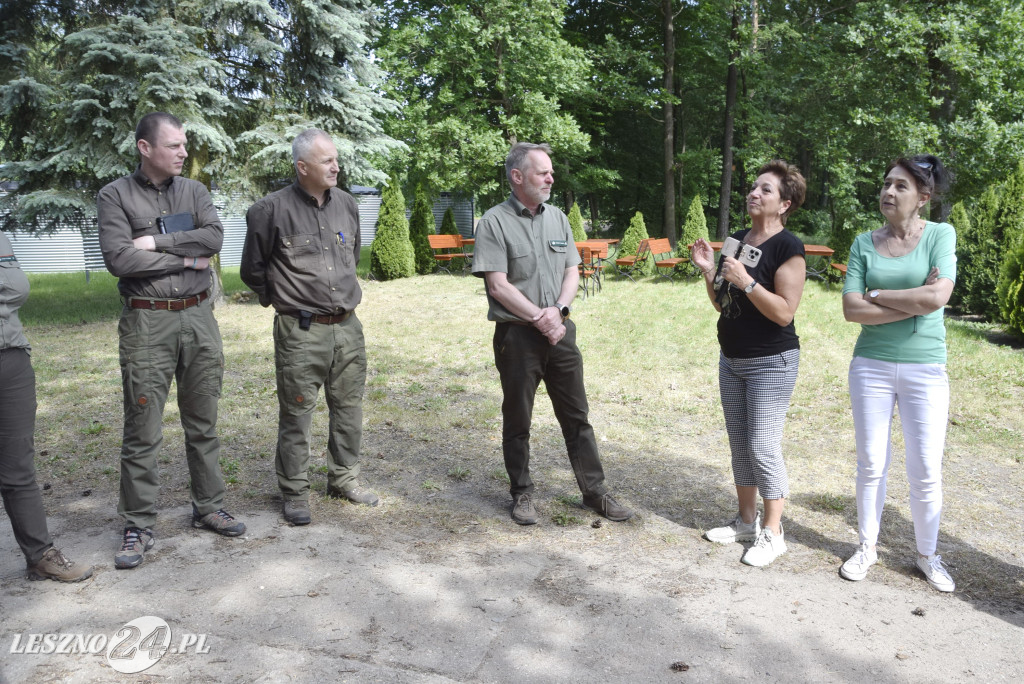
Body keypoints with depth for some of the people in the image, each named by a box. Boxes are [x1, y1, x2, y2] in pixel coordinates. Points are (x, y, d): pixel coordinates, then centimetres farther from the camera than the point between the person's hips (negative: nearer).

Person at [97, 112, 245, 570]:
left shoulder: (194, 191, 9)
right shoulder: (115, 196, -1)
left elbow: (214, 238, -7)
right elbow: (118, 259, -13)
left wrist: (157, 242, -13)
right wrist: (185, 259, -9)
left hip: (198, 317, 4)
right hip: (146, 322, -3)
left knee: (203, 424, 12)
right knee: (142, 432, 1)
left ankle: (208, 507, 26)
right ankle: (138, 527, 13)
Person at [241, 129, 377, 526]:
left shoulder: (346, 204, 8)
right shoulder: (272, 210, -9)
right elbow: (253, 270, 3)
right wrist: (281, 300, 12)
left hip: (347, 328, 5)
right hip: (300, 331, -5)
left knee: (349, 408, 13)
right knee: (296, 414, 3)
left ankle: (344, 479, 29)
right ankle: (295, 493, 17)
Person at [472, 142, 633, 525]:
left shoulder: (557, 218, 10)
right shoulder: (495, 222, -7)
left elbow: (572, 272, 8)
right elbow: (498, 284, -13)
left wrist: (557, 310, -9)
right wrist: (539, 317, -15)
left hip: (560, 331, 5)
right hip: (517, 335, -4)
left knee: (576, 417, 10)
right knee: (517, 420, 8)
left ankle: (594, 491, 21)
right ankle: (521, 493, 24)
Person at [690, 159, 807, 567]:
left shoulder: (788, 247, -13)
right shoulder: (736, 240, 8)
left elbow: (785, 312, -20)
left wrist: (746, 280, -26)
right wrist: (708, 271, -3)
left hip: (771, 362, -8)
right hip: (732, 359, 8)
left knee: (763, 446, -4)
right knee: (739, 443, 14)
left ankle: (772, 533, 12)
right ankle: (746, 521, 28)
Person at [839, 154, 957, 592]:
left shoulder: (940, 235, -3)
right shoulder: (865, 243, 1)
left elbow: (937, 297, -18)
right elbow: (852, 310, -8)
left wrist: (876, 295, -10)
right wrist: (913, 302, -14)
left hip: (925, 368, -1)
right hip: (871, 365, 1)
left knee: (926, 469, 5)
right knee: (872, 463, 9)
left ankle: (928, 555, 24)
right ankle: (867, 547, 24)